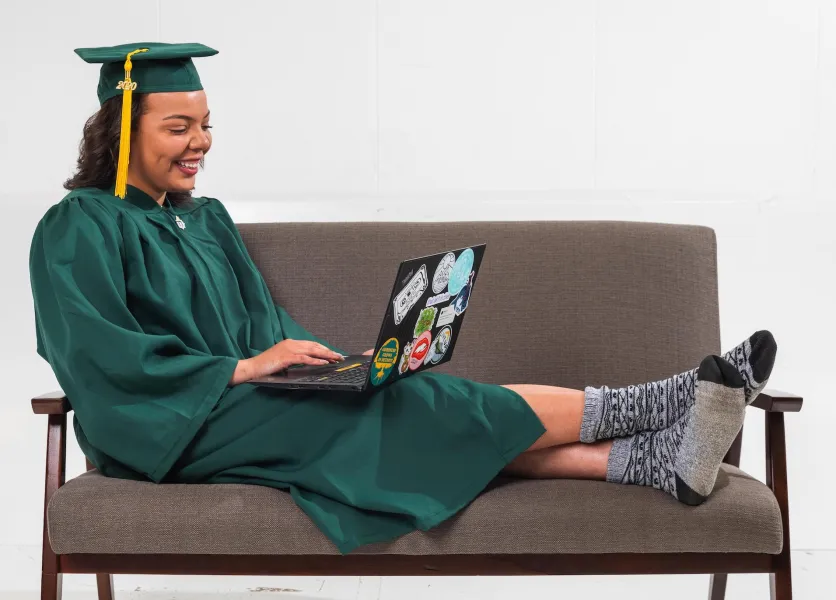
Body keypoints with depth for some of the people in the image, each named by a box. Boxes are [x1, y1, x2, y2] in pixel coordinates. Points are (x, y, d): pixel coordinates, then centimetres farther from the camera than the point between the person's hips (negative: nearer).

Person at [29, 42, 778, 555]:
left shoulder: (206, 220, 17)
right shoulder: (77, 231, -6)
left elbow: (265, 327, 17)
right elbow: (101, 358, -18)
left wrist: (326, 357, -5)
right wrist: (243, 367, -23)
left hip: (244, 406, 7)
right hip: (171, 435, -7)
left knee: (466, 427, -17)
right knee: (418, 405, -21)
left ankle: (664, 458, -30)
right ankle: (654, 405, -20)